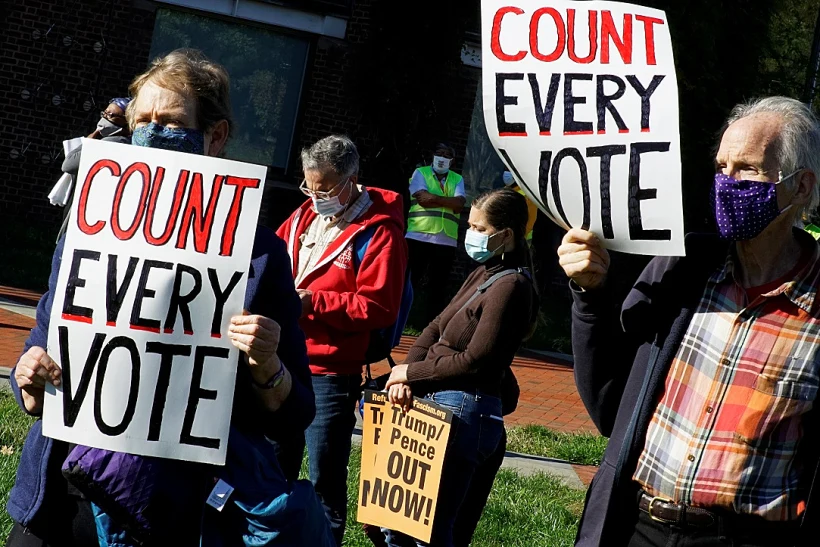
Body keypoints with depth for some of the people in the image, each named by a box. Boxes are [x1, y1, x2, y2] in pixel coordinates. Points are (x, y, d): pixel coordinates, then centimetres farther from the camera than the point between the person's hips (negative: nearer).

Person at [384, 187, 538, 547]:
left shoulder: (510, 286, -14)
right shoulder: (483, 274, 14)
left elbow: (474, 361, -18)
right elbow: (435, 329, 13)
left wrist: (411, 373, -8)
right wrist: (405, 376, -2)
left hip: (463, 411, -10)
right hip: (433, 401, 10)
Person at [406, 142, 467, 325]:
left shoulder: (457, 179, 14)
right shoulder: (420, 173, 6)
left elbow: (459, 204, -3)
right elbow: (422, 199, -10)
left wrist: (434, 198, -10)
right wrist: (449, 203, -6)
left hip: (446, 240, 3)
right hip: (419, 236, -3)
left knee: (438, 284, 5)